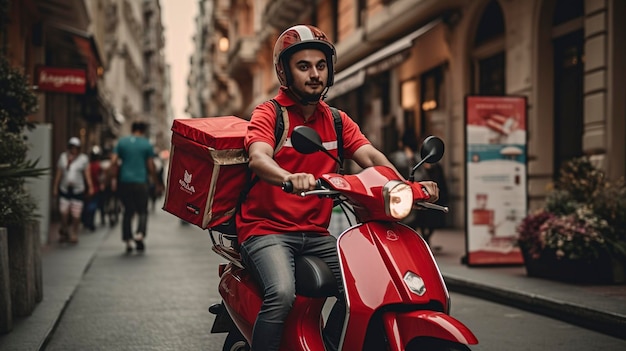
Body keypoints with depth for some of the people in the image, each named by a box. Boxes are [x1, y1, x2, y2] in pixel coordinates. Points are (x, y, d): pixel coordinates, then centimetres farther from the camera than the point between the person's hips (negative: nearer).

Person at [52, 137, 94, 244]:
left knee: (76, 215, -3)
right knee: (64, 213, -3)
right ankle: (64, 233, 16)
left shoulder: (83, 158, 5)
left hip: (78, 190, -1)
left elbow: (87, 174, 3)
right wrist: (55, 187, 9)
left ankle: (74, 234, 12)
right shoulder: (63, 157, 9)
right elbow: (59, 173, 12)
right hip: (64, 190, 1)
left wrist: (90, 186, -7)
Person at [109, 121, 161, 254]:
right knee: (142, 211, 6)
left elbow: (114, 161, 0)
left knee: (128, 211, 13)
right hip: (141, 182, -2)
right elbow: (151, 165, 0)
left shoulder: (121, 142, 7)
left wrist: (113, 178, 3)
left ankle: (127, 239, 8)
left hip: (124, 182, 3)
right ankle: (140, 234, -18)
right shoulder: (147, 144, 1)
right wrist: (152, 179, 15)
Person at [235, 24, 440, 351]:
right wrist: (291, 178, -46)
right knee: (282, 294, -30)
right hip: (266, 229, -5)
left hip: (315, 234, 6)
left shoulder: (337, 121, 13)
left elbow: (371, 157, -2)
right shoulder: (268, 113, -3)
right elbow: (258, 159, -23)